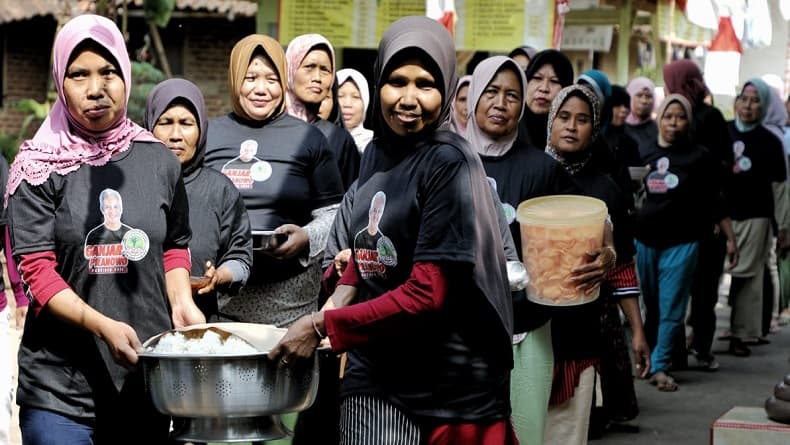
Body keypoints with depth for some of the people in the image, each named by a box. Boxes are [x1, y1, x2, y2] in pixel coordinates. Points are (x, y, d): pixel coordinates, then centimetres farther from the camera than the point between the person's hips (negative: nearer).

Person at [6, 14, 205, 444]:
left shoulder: (159, 161, 6)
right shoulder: (39, 165, -4)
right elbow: (37, 271, -10)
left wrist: (182, 302, 0)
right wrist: (103, 326, -23)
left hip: (149, 374, 3)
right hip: (60, 387, -3)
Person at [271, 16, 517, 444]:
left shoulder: (449, 163, -15)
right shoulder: (376, 152, 6)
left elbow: (426, 293, -19)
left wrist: (323, 325, -15)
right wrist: (343, 291, 1)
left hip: (449, 382, -5)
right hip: (375, 375, 5)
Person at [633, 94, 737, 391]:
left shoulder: (699, 157, 2)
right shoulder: (644, 154, 6)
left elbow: (714, 202, 5)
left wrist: (730, 239, 4)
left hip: (681, 243, -2)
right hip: (644, 241, 2)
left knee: (671, 309, -4)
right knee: (650, 306, 9)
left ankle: (659, 366, -1)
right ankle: (644, 356, 20)